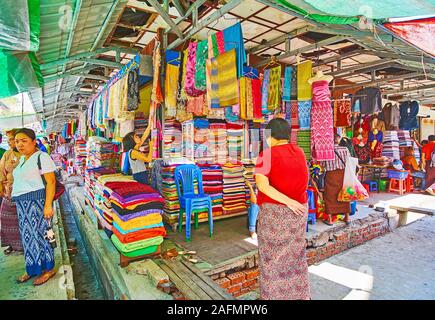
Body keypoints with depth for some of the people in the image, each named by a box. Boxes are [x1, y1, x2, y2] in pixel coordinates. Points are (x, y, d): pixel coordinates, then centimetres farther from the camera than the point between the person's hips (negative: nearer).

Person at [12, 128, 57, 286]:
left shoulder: (41, 157, -12)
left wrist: (48, 205, -23)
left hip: (37, 201, -8)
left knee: (39, 235, 0)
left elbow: (51, 181, -18)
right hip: (22, 203, 8)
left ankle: (48, 269, 15)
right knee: (27, 236, 14)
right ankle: (32, 268, 29)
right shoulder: (22, 159, 14)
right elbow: (21, 180, 20)